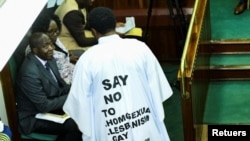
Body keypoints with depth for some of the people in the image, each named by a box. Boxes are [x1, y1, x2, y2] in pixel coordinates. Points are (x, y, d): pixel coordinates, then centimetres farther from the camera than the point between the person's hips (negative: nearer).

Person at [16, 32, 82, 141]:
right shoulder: (30, 72, -29)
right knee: (76, 125, -23)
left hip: (50, 103, 8)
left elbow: (60, 84, 10)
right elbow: (43, 106, -25)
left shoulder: (48, 59, -3)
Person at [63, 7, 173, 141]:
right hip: (145, 125, 2)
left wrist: (87, 129, 11)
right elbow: (156, 85, -1)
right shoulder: (139, 47, -6)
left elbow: (80, 99, -4)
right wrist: (157, 118, 12)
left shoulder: (87, 59, -10)